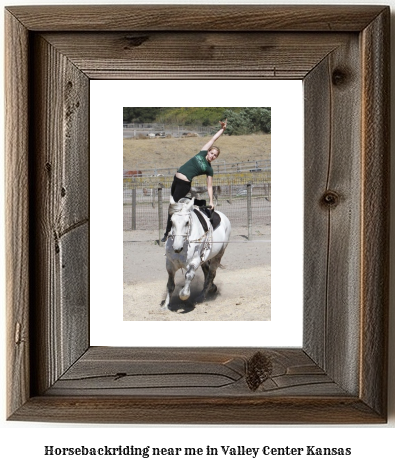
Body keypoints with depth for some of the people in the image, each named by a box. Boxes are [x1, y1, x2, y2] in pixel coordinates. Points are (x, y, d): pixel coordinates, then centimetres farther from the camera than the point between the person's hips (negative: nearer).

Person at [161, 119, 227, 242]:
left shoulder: (209, 170, -1)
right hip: (176, 179, 5)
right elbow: (213, 139, 13)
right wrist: (222, 129, 12)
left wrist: (211, 201, -7)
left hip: (184, 184, -5)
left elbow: (209, 186, 1)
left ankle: (167, 233, 1)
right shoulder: (202, 153, 7)